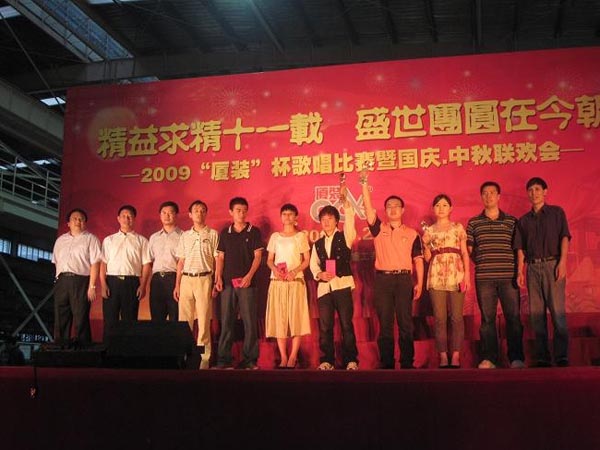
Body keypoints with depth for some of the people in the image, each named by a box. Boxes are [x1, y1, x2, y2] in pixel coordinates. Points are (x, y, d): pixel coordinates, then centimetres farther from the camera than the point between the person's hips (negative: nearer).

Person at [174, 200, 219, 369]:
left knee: (204, 319, -4)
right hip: (186, 279, 3)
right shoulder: (185, 236, 14)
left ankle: (204, 357, 0)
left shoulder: (213, 235, 6)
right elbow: (181, 262, 14)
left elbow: (217, 260, 4)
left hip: (204, 279, -3)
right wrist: (177, 285, 8)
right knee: (184, 318, 1)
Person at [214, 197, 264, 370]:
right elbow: (220, 257, 12)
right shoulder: (225, 233, 12)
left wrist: (249, 276, -12)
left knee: (249, 321, -2)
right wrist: (218, 278, 0)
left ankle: (250, 359, 4)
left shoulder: (254, 232, 4)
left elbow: (257, 256, 0)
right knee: (226, 321, 3)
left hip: (247, 283, -2)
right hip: (227, 283, 2)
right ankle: (224, 359, 8)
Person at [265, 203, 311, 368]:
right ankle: (283, 357, 4)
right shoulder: (275, 236, 12)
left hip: (295, 282, -2)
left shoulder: (301, 236, 6)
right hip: (277, 282, 2)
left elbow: (306, 260, 3)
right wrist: (275, 269, -9)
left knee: (295, 317, -6)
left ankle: (293, 356, -1)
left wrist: (294, 271, -13)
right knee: (279, 318, -1)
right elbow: (269, 260, 12)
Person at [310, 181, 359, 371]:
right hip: (324, 287, 3)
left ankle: (351, 360, 5)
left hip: (343, 284, -3)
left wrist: (344, 200, -20)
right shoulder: (317, 244, 17)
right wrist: (319, 274, -9)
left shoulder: (345, 237, 7)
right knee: (325, 326, 2)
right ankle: (327, 360, 9)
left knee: (346, 324, -2)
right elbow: (313, 264, 11)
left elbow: (350, 218, -9)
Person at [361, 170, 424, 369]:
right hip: (383, 279, 1)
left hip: (404, 279, -1)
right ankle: (386, 363, 9)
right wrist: (364, 185, -14)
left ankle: (407, 363, 5)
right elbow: (368, 209, -4)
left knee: (405, 323, 0)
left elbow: (418, 260, 8)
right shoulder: (379, 229, 9)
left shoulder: (412, 234, 10)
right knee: (384, 324, 3)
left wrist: (419, 283, -3)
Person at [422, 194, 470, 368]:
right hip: (436, 277, 1)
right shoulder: (429, 230, 13)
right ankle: (443, 356, 2)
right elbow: (427, 258, 11)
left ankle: (455, 355, 0)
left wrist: (467, 275, -3)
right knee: (440, 318, -2)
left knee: (456, 317, -4)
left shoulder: (458, 227, 11)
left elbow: (465, 253, 7)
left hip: (456, 276, -1)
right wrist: (425, 243, -6)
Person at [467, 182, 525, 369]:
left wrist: (518, 270, 1)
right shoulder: (473, 223, 10)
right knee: (487, 318, 3)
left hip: (508, 276, 0)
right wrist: (482, 263, 2)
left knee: (513, 317, -1)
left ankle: (516, 358, 6)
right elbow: (469, 250, 11)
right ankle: (488, 358, 8)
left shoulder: (512, 221, 10)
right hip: (484, 277, 0)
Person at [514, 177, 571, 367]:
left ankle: (561, 356, -6)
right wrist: (520, 271, 2)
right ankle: (542, 357, 5)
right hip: (533, 268, 3)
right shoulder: (523, 220, 17)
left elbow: (564, 237, 1)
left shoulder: (556, 212, 10)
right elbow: (521, 248, 13)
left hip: (552, 264, -3)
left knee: (558, 310, -9)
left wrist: (562, 262, -11)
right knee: (536, 313, 1)